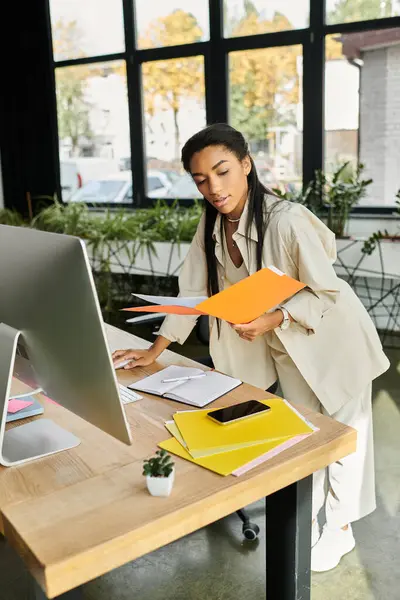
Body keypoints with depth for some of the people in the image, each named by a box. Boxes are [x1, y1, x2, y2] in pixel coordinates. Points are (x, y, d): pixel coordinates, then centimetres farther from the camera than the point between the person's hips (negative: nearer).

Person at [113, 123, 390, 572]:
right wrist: (154, 351, -6)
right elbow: (193, 292, -5)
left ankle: (340, 528, 29)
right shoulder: (212, 224, -10)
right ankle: (305, 522, 33)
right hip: (285, 345, 5)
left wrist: (271, 321, -36)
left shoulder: (288, 221, -31)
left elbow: (326, 292, -23)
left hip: (333, 339, -5)